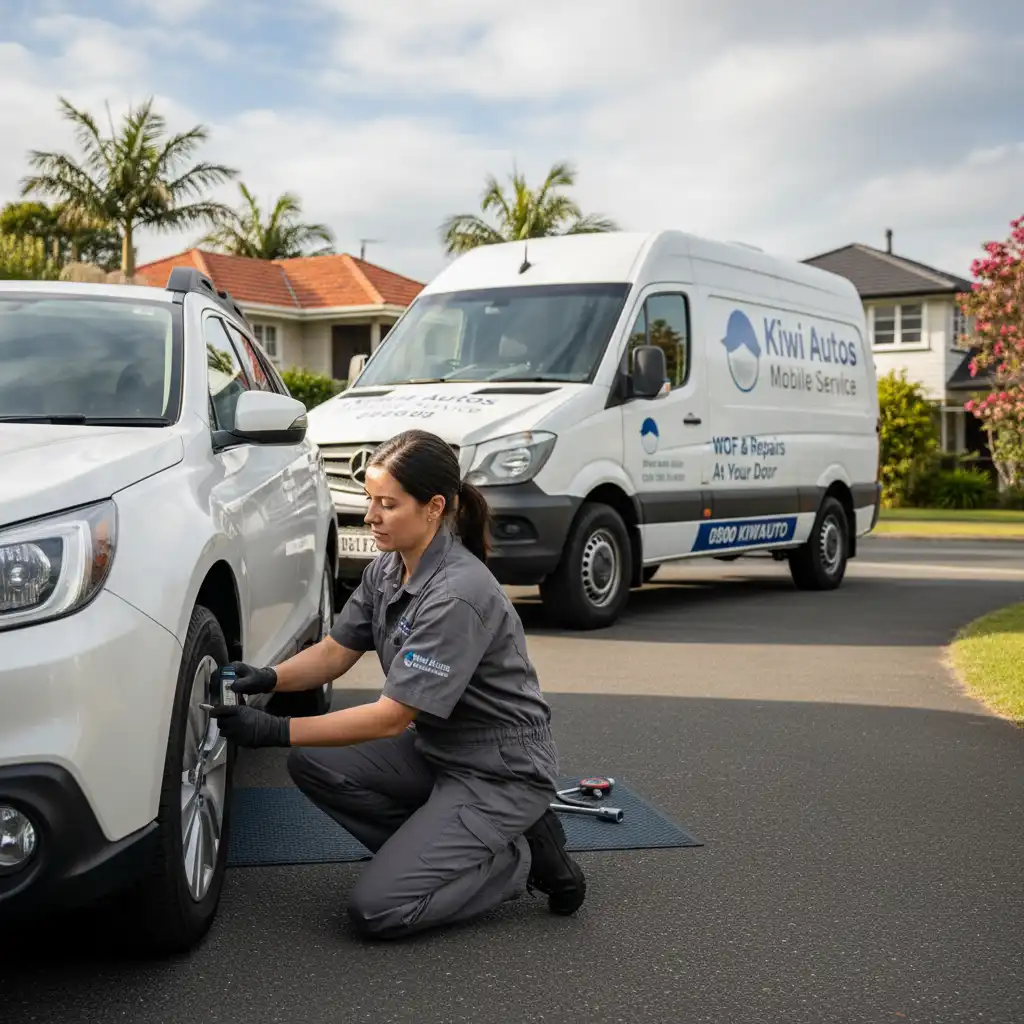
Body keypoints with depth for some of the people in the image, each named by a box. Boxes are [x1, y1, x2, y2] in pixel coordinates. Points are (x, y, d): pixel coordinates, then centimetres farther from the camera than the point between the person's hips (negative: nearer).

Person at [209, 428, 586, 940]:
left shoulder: (459, 594, -28)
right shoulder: (386, 569, -1)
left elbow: (392, 717, -27)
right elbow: (335, 651, 7)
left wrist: (277, 731, -28)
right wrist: (267, 679, -13)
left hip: (501, 772, -9)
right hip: (435, 750, 9)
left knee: (378, 909, -16)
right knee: (312, 764, -4)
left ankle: (518, 858, 2)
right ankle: (433, 846, 5)